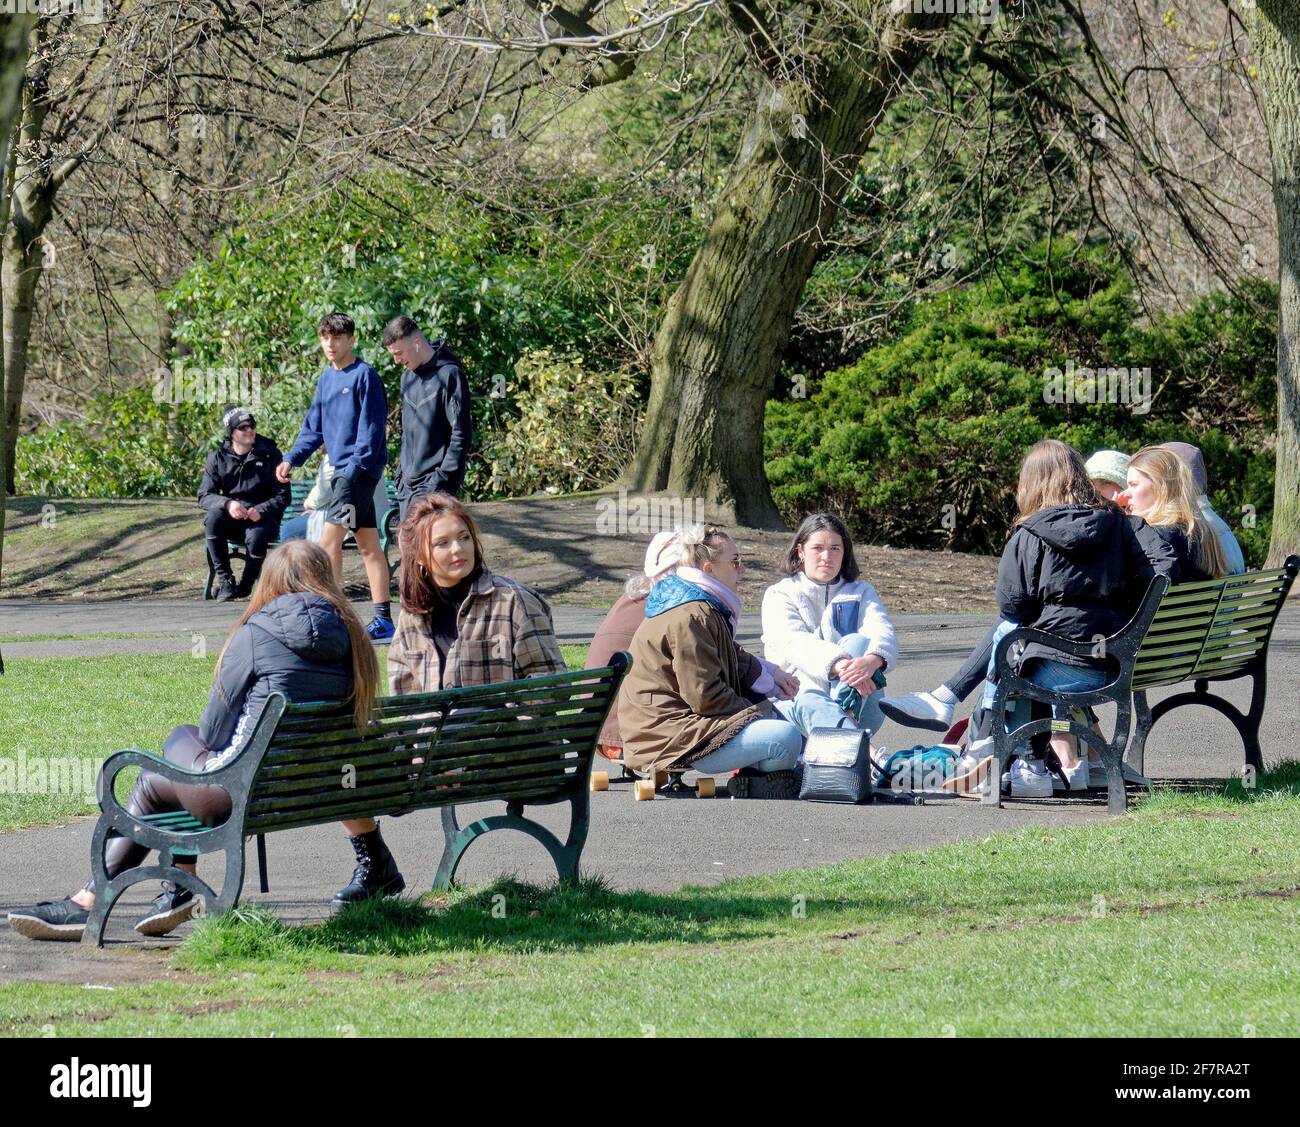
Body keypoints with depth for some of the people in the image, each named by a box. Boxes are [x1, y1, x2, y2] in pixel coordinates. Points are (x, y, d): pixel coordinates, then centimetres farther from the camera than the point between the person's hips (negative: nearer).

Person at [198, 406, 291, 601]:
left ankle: (246, 585, -10)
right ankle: (225, 582, -25)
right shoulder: (217, 458, 3)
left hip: (262, 518, -2)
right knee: (212, 517, -31)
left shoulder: (269, 455, 0)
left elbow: (283, 496, -3)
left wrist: (260, 510, -23)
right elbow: (204, 496, -5)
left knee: (256, 535, -36)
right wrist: (227, 504, -27)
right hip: (231, 520, 2)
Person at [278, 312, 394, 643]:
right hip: (341, 472, 8)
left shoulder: (365, 376, -10)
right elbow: (313, 427, 18)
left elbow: (371, 428, -14)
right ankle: (383, 621, 11)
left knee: (329, 539, -14)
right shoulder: (326, 379, 15)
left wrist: (354, 467, -21)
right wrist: (291, 460, 6)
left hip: (359, 470, -8)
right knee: (368, 545, 9)